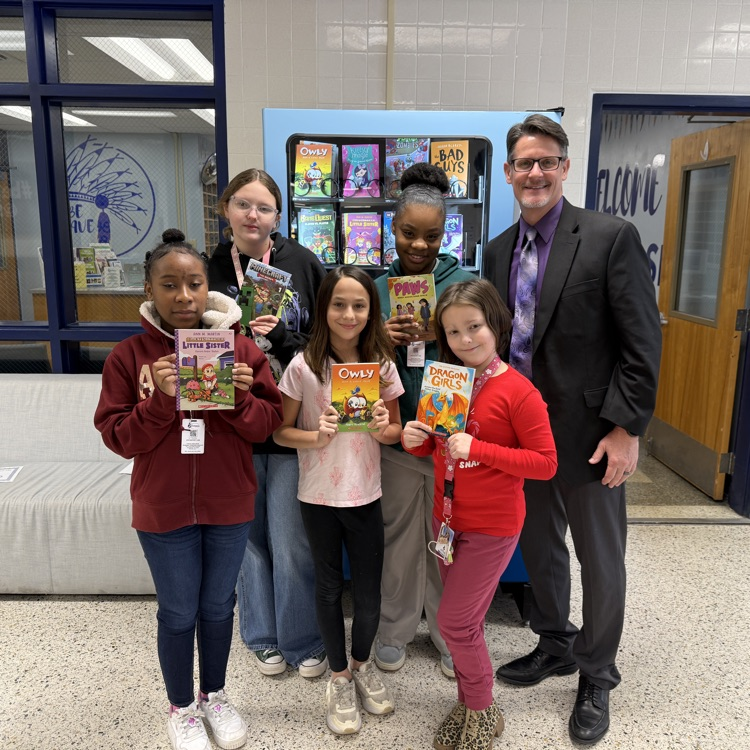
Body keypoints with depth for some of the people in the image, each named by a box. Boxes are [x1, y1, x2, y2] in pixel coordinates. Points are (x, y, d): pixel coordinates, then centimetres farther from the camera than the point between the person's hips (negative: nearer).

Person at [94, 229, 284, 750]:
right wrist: (159, 399, -24)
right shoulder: (129, 356, -7)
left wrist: (240, 398, -24)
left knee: (218, 606, 19)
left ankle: (215, 695, 44)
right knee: (178, 613, 15)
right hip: (163, 508, -1)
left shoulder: (241, 349, -5)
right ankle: (181, 707, 40)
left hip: (229, 505, 1)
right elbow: (118, 437, -9)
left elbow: (267, 423, -5)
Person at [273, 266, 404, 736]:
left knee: (369, 592, 10)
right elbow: (280, 432, -4)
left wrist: (384, 428, -18)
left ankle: (363, 663, 41)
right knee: (329, 588, 16)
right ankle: (340, 676, 38)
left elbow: (395, 431, 4)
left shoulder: (381, 365, -5)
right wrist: (316, 438, -23)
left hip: (366, 496, 1)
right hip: (319, 497, -1)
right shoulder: (303, 367, -11)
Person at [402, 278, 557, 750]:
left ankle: (484, 712, 26)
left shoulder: (517, 391, -18)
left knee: (455, 622, 1)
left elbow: (546, 463, -18)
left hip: (492, 528, -6)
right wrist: (416, 440, -9)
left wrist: (478, 449, -25)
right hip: (447, 519, 6)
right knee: (466, 622, 18)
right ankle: (469, 705, 38)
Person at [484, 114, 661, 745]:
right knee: (539, 548, 19)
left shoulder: (611, 237, -10)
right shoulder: (499, 250, 8)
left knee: (601, 561, 10)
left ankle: (596, 676, 32)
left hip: (588, 433, -5)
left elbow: (643, 342, -12)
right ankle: (555, 645, 43)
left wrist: (626, 429, -15)